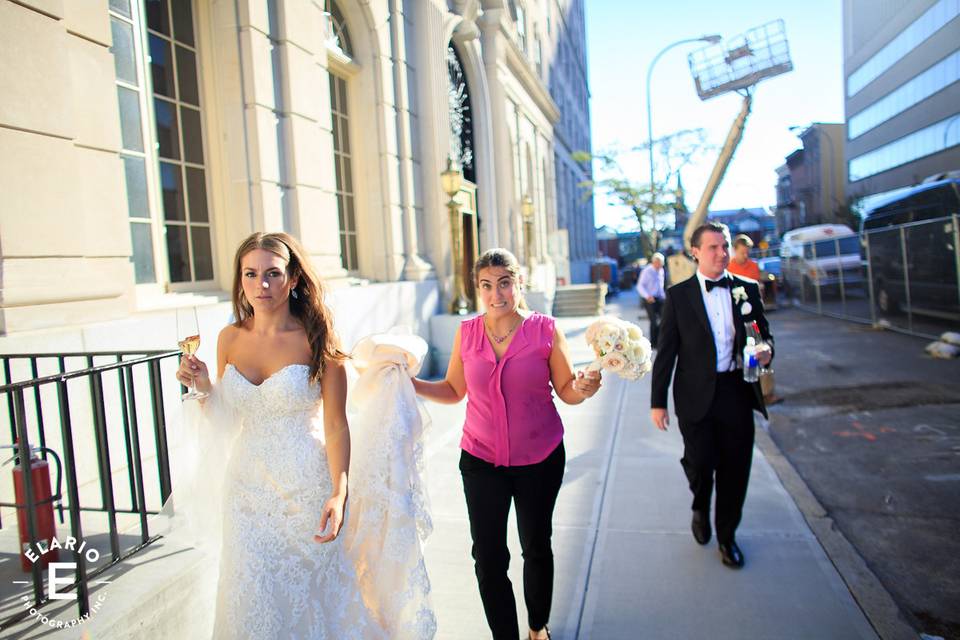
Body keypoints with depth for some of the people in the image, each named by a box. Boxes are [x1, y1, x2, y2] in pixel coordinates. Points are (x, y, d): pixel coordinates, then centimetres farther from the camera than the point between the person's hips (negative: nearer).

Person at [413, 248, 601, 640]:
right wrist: (410, 383, -10)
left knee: (537, 548, 18)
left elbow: (567, 391, -3)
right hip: (482, 460, 1)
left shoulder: (545, 330, -9)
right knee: (488, 556, 4)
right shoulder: (466, 333, -4)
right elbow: (454, 390, 3)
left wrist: (584, 388, -25)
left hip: (539, 459, 0)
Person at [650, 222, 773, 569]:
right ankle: (701, 510, 36)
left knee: (734, 468, 9)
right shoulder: (678, 295, -2)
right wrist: (658, 401, -3)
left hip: (737, 392, 2)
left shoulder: (748, 289, 5)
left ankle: (727, 535, 31)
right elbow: (666, 351, -2)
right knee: (699, 464, 1)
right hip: (697, 396, -2)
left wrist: (766, 348, -10)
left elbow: (763, 331, 15)